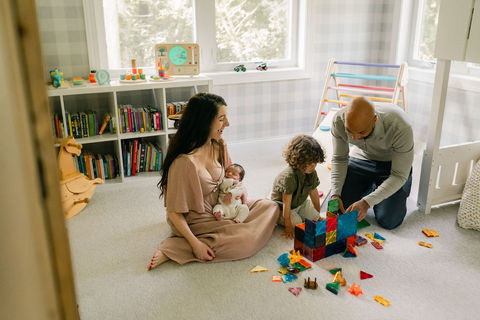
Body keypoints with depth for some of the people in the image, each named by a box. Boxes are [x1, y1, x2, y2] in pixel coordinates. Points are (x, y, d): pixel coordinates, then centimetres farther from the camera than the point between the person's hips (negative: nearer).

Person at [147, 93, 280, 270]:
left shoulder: (218, 145, -6)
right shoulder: (184, 162, -30)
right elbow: (174, 212, -22)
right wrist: (196, 244, -25)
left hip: (220, 208, 9)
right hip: (195, 221, -8)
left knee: (270, 207, 5)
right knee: (247, 241, -23)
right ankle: (170, 250, -13)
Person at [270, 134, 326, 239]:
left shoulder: (312, 173, -13)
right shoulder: (289, 176, -36)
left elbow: (314, 193, 2)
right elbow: (286, 202, -31)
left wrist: (318, 215, 11)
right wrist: (288, 226, -26)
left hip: (300, 203, 7)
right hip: (281, 206, -6)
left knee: (314, 218, -6)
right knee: (296, 222, -22)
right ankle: (279, 219, 4)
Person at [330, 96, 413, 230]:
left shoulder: (400, 127, -39)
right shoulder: (339, 120, -28)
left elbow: (399, 175, -28)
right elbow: (339, 159, -11)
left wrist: (366, 202, -36)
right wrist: (335, 194, -22)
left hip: (392, 163, -3)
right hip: (361, 158, 3)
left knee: (388, 221, -13)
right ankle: (371, 186, 23)